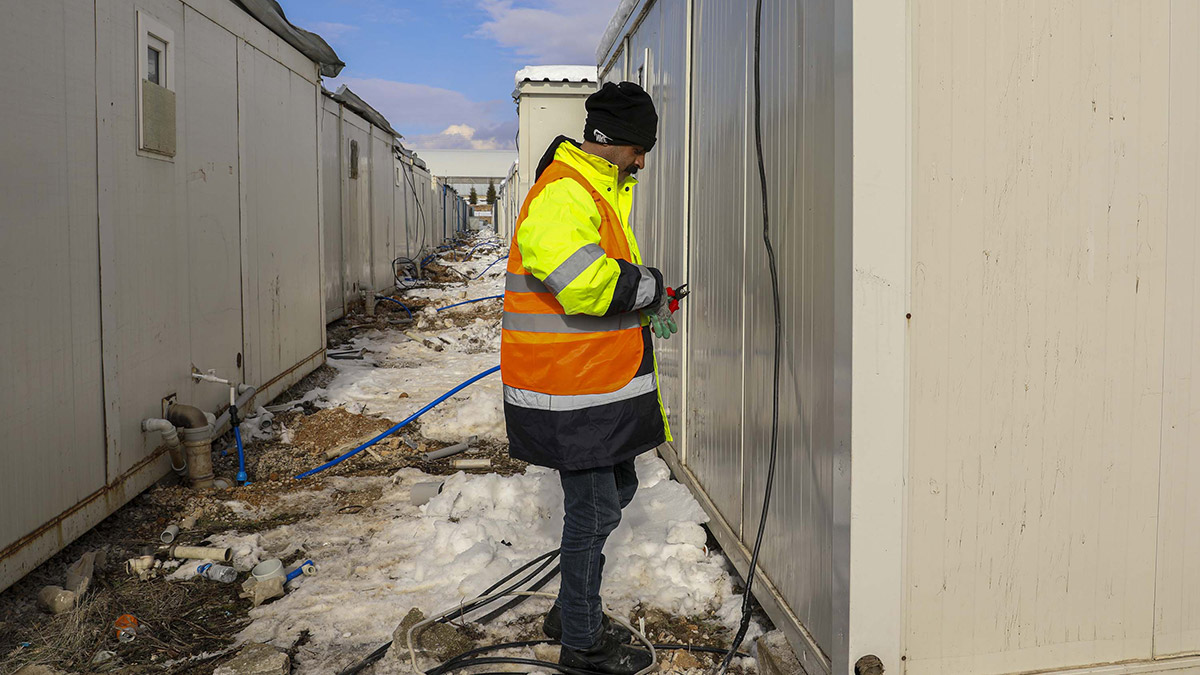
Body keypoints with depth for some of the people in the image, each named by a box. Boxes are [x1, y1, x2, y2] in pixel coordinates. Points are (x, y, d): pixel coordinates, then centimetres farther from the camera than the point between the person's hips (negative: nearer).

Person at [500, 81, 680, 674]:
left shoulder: (601, 190, 18)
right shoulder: (561, 194, -18)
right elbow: (583, 281, -33)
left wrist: (646, 311, 8)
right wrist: (650, 287, -16)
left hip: (602, 381, 11)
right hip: (571, 386, -11)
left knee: (615, 488, 20)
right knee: (593, 508, 0)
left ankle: (572, 611, 36)